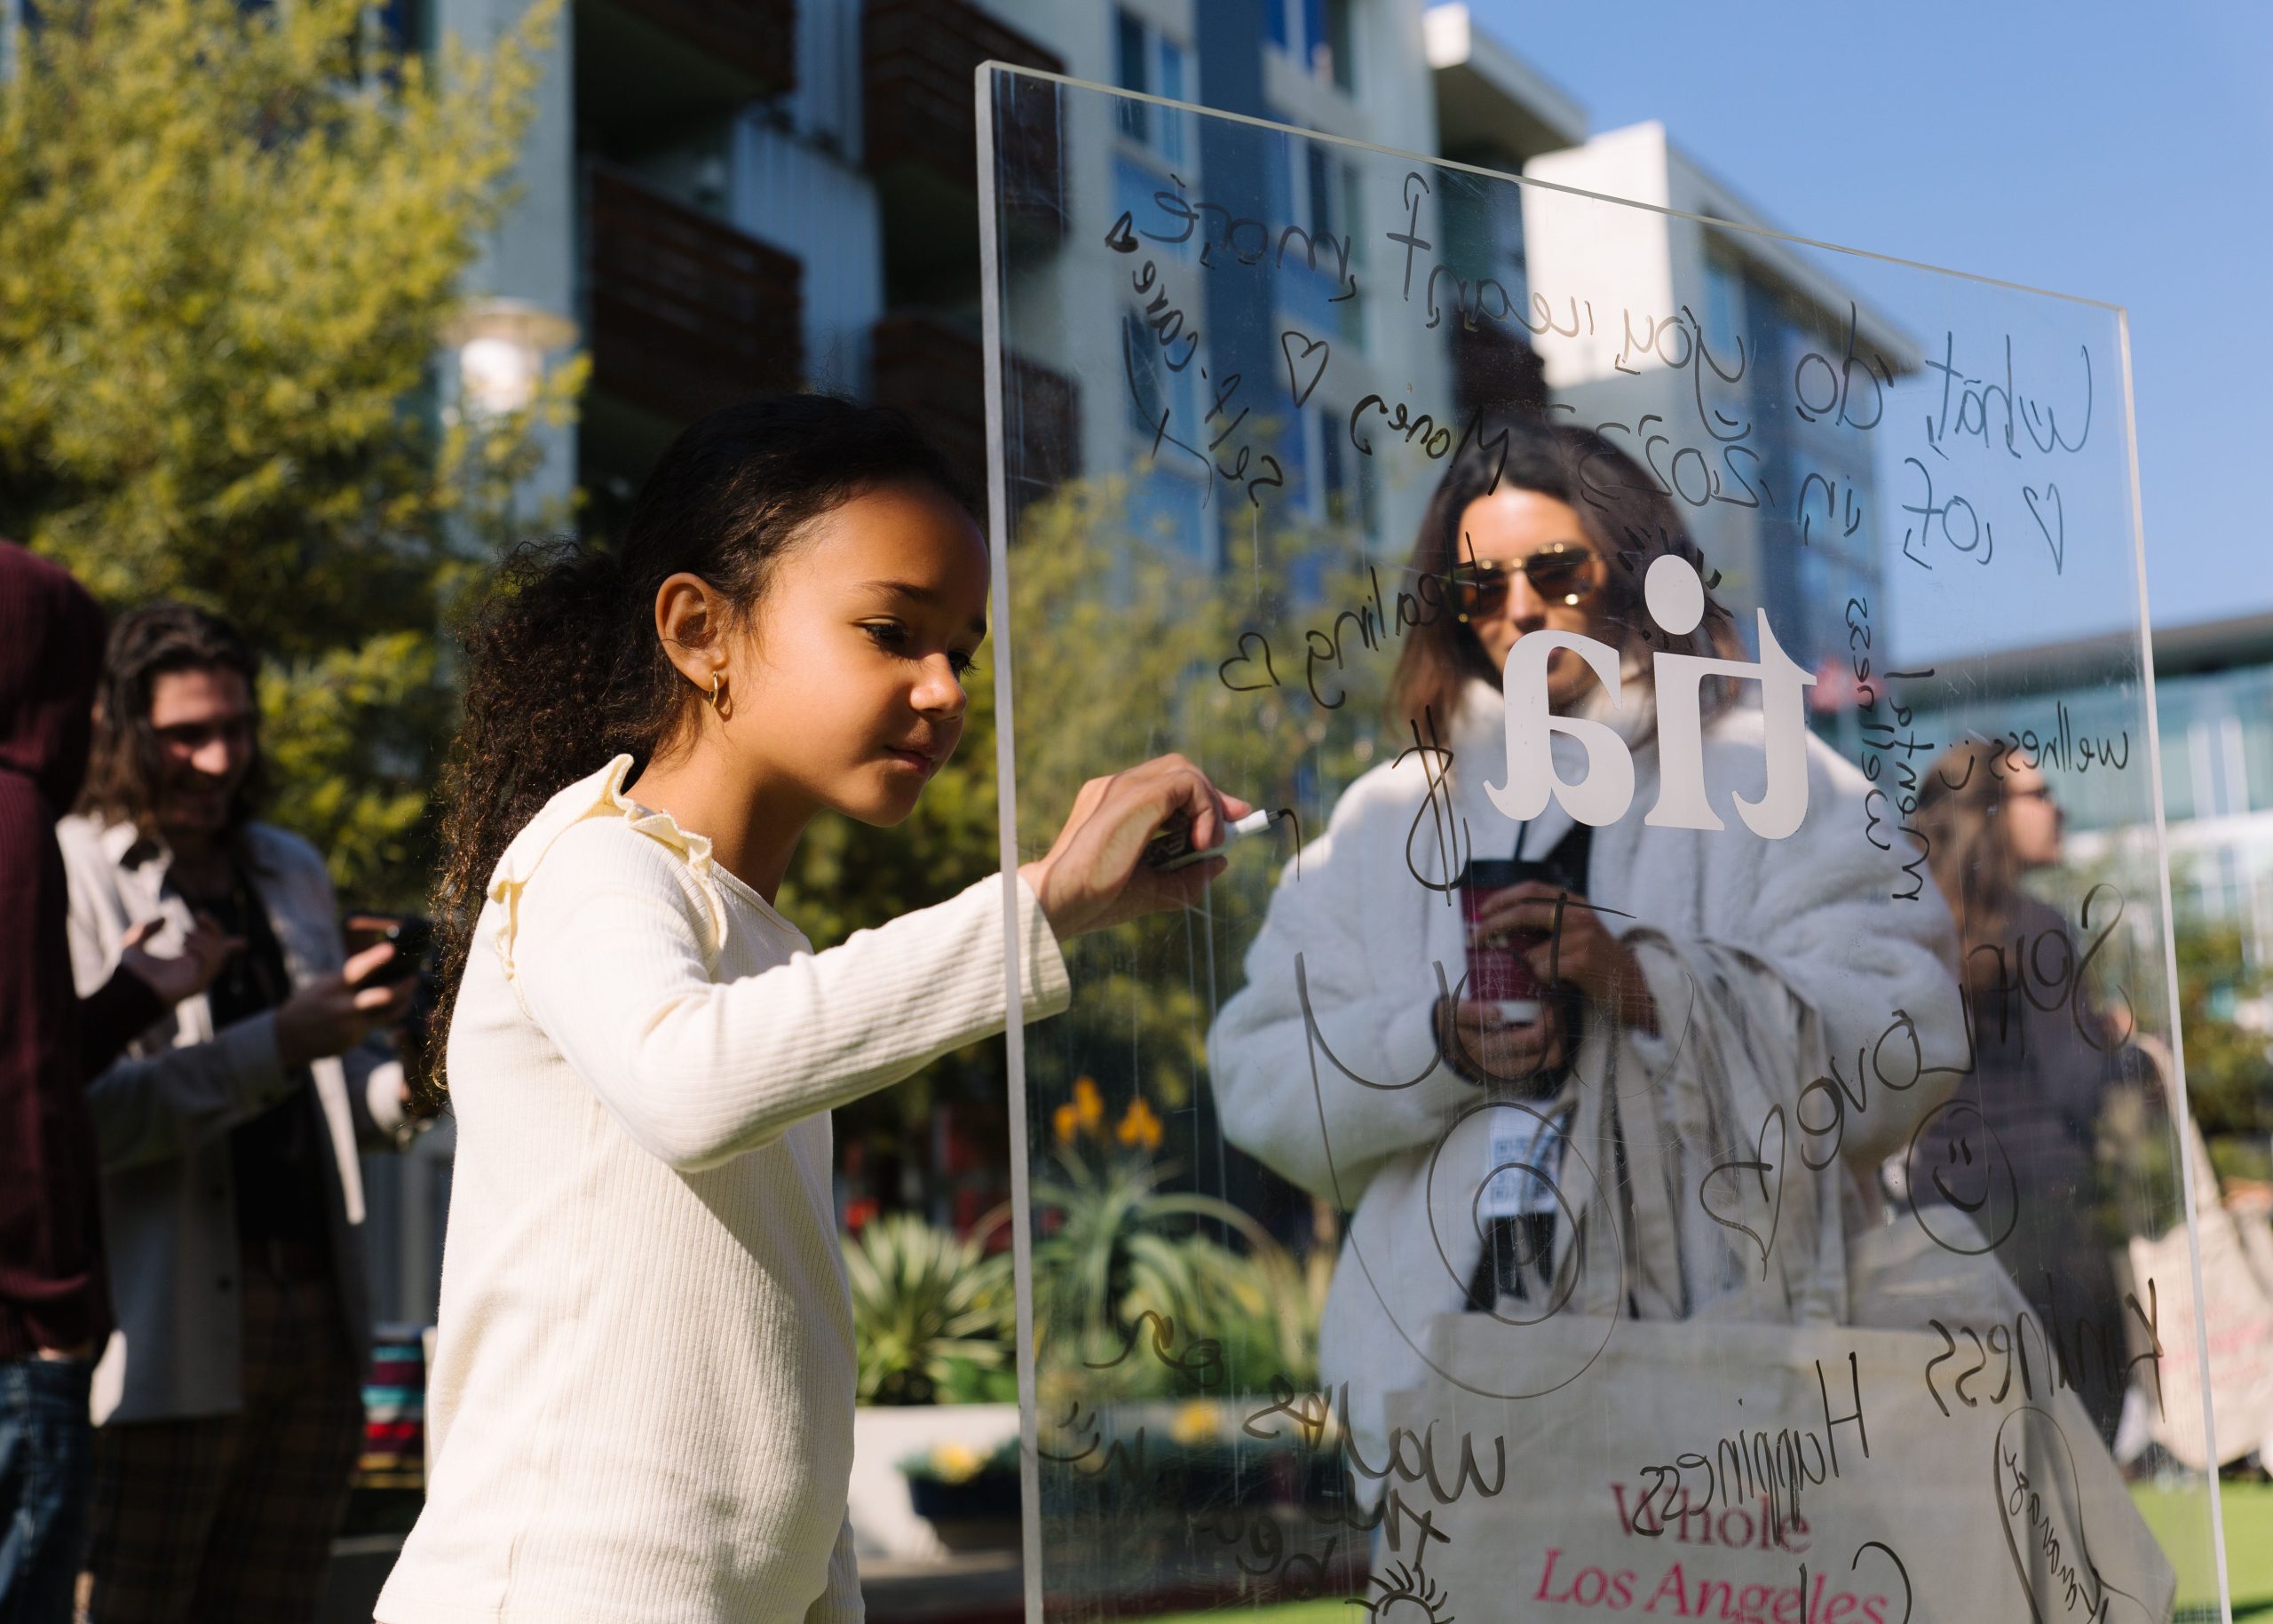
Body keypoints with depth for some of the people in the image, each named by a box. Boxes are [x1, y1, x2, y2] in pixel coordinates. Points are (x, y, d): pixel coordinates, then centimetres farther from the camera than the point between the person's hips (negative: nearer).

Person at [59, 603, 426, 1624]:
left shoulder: (292, 871, 17)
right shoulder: (65, 879, -5)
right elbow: (80, 1115, -16)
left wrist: (409, 1083, 2)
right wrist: (279, 1045, -23)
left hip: (314, 1316, 6)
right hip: (162, 1338, -6)